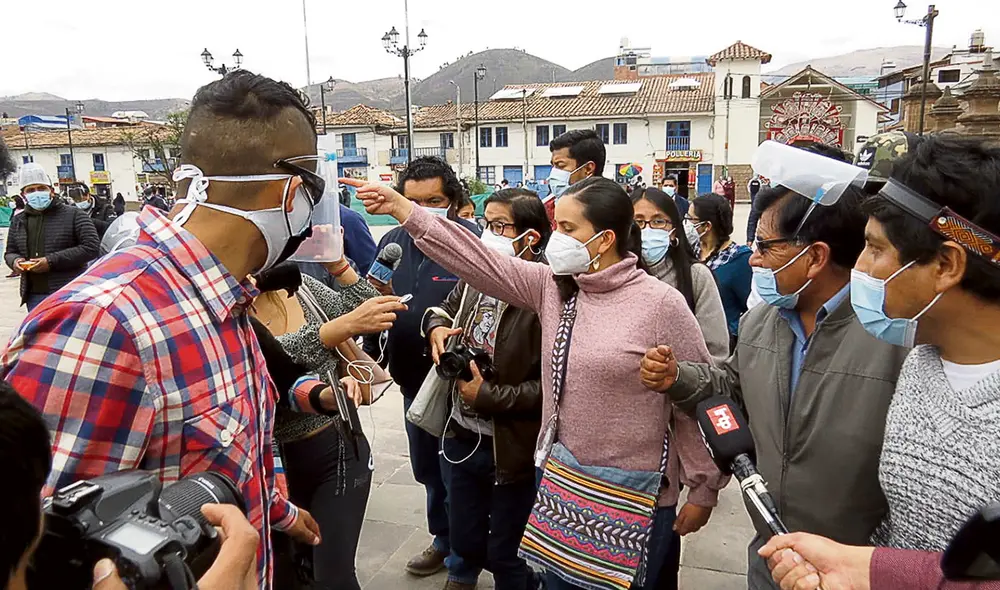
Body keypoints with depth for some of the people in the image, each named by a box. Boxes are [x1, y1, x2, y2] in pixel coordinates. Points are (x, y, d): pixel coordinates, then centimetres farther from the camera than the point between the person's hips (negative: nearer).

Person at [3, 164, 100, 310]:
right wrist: (15, 260, -1)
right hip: (34, 297, 5)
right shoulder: (18, 222, 14)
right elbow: (10, 252, 25)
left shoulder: (73, 215, -3)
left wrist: (52, 261, -17)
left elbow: (91, 246, -12)